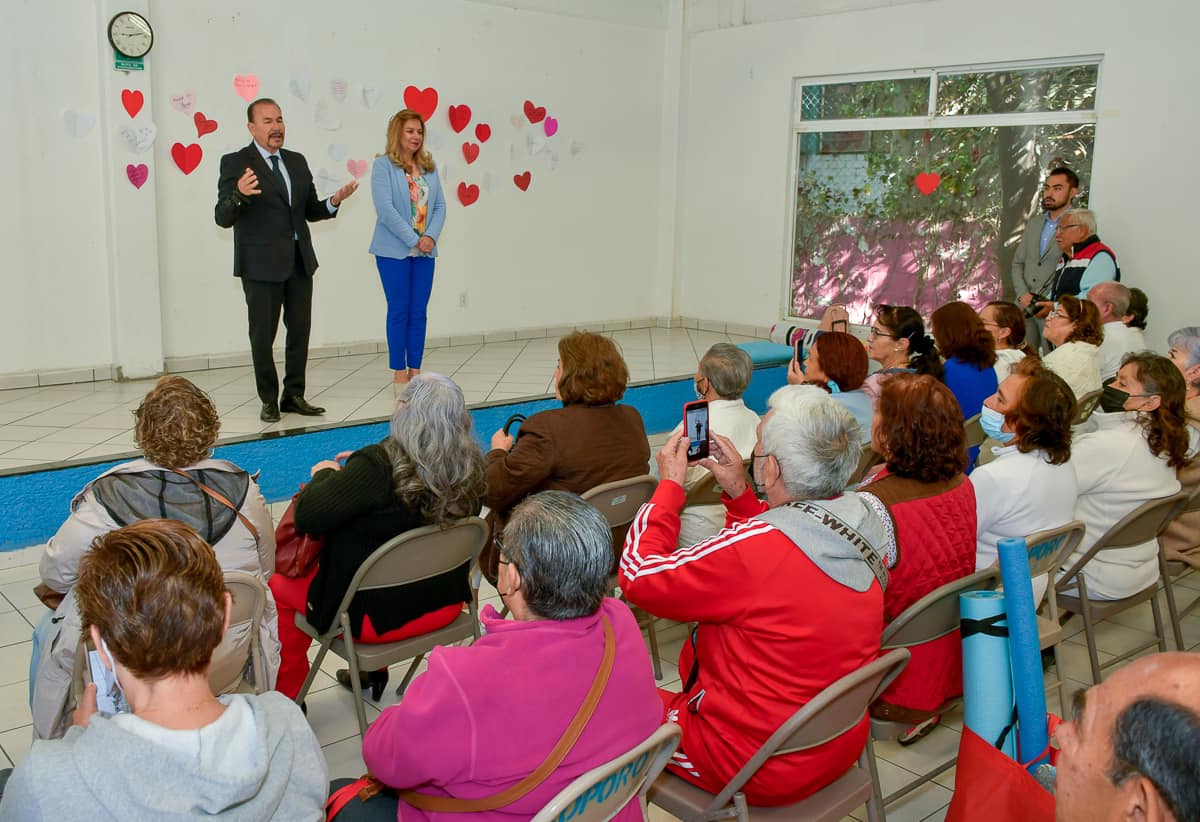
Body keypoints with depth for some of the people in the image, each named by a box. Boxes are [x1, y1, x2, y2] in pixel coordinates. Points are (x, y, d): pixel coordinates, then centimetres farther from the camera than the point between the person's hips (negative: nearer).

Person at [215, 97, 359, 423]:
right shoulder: (235, 163, -4)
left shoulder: (297, 162, 14)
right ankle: (269, 400, 15)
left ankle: (294, 395, 20)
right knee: (263, 335, 2)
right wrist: (239, 194, -32)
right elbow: (223, 218, -11)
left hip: (299, 261, 5)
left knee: (300, 331, 8)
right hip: (261, 264, -5)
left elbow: (310, 212, 17)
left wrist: (334, 201, -3)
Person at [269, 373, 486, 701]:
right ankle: (372, 671, 43)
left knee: (278, 586, 17)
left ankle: (287, 695, 32)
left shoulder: (377, 467, -29)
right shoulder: (470, 468, -10)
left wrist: (325, 474, -4)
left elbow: (307, 516, -25)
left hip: (377, 617, -6)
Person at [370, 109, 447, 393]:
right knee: (399, 311, 0)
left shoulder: (429, 167, 11)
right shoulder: (383, 165, -5)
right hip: (394, 251, -5)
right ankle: (399, 372, 8)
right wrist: (414, 240, -16)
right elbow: (385, 208, -14)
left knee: (419, 312, 7)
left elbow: (440, 206, 8)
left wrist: (431, 236, -9)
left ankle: (415, 369, 14)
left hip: (425, 251, 5)